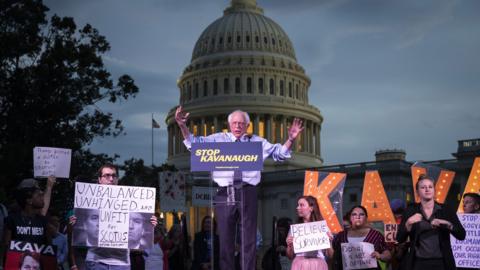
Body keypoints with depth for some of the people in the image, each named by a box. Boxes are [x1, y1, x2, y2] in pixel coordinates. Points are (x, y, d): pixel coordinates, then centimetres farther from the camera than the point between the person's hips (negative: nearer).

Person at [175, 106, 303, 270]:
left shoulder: (257, 142, 15)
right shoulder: (218, 139, 13)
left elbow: (280, 153, 14)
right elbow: (194, 143, 8)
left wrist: (290, 140, -5)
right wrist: (183, 127, -7)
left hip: (247, 193, 0)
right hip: (225, 193, 0)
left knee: (249, 239, 1)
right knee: (225, 238, 4)